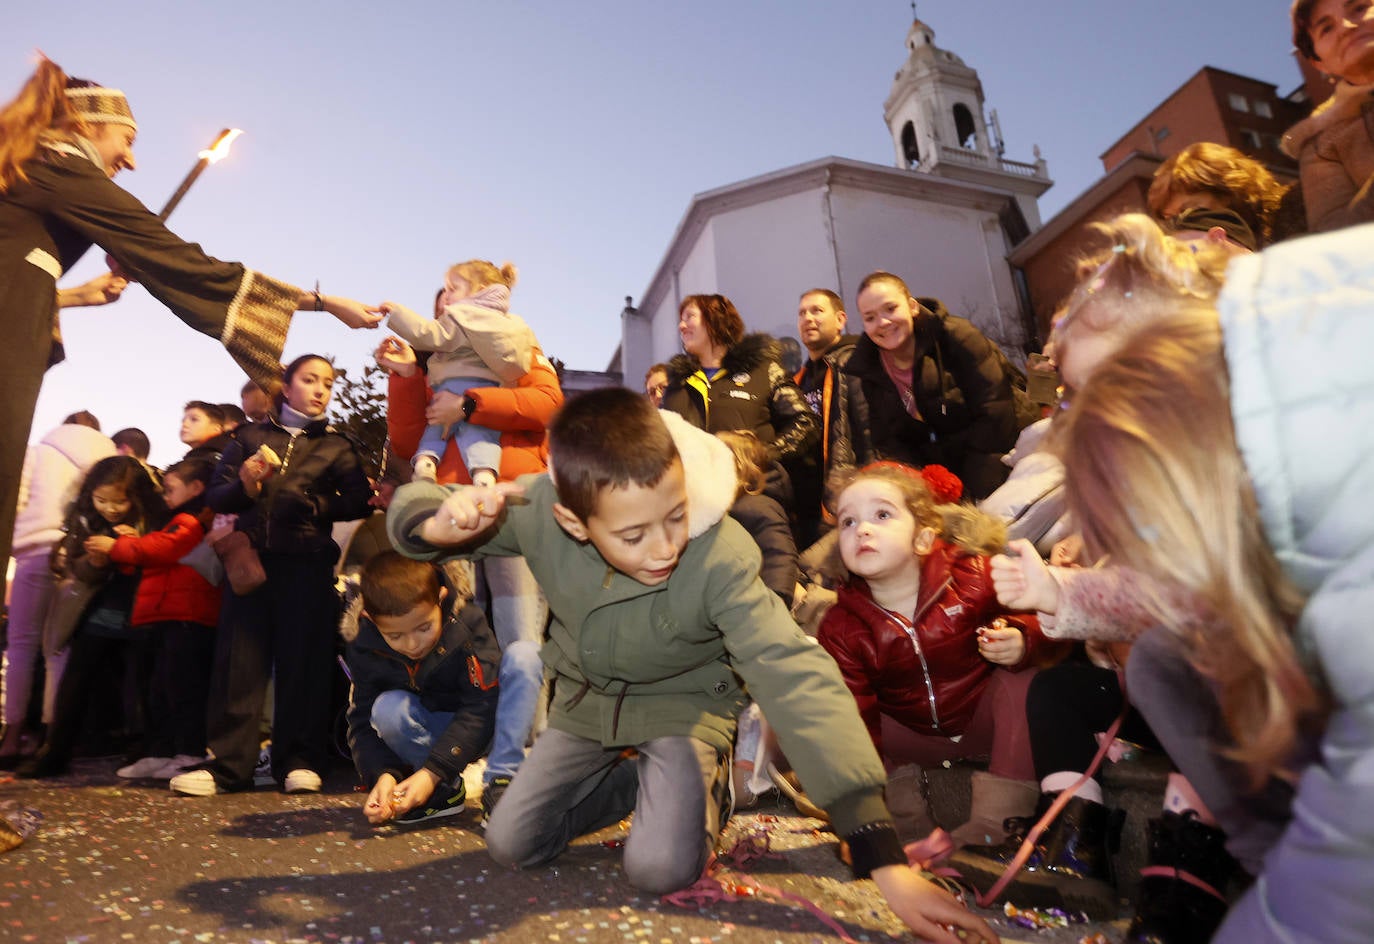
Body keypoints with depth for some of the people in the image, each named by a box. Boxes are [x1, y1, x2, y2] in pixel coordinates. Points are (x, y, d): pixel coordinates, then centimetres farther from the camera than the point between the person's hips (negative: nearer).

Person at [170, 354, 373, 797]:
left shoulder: (337, 445, 14)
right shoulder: (251, 437, 17)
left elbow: (358, 503, 0)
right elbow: (215, 496, 9)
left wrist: (312, 506, -10)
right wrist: (244, 486, -10)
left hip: (307, 564, -1)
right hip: (251, 558, 1)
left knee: (302, 658, -2)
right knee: (239, 658, -3)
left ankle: (298, 761, 3)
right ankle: (228, 764, 2)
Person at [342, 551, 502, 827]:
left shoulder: (467, 623, -25)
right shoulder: (363, 648, -15)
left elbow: (483, 706, -25)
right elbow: (362, 722, -9)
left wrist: (432, 772, -31)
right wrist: (382, 775, -28)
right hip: (428, 732, 3)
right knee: (387, 708, -30)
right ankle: (447, 789, -13)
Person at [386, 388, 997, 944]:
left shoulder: (721, 555, -35)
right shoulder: (537, 510, -27)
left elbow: (797, 680, -40)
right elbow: (411, 513, -12)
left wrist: (884, 857, -44)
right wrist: (439, 524, -40)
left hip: (683, 704, -3)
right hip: (587, 702, 4)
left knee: (661, 869, -21)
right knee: (510, 846, -1)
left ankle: (703, 785, 13)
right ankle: (636, 781, 20)